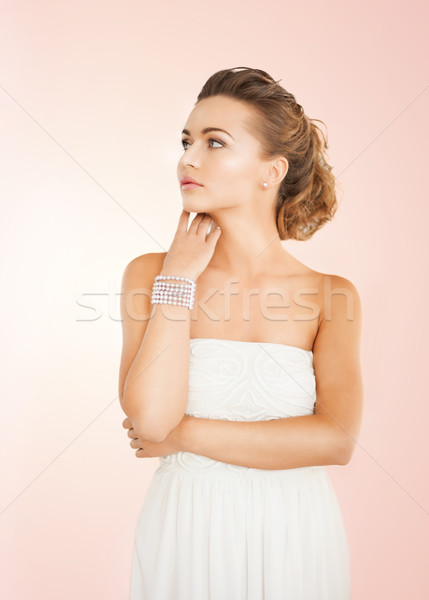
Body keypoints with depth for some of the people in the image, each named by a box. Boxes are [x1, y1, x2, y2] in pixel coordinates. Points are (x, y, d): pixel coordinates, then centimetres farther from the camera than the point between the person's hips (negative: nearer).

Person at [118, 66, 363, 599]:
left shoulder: (330, 295, -7)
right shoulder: (150, 273, -5)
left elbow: (336, 439, -18)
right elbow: (149, 417, -17)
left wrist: (182, 434, -16)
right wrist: (178, 281, -15)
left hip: (294, 536, 0)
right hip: (184, 531, 0)